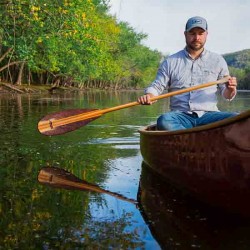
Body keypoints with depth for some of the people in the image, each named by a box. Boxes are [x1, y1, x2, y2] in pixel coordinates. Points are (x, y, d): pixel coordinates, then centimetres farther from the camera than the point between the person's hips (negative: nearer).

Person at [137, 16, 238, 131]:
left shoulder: (217, 61, 15)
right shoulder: (170, 62, 13)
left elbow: (227, 95, 17)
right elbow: (157, 86, 9)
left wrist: (230, 89, -6)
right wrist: (148, 96, -13)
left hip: (208, 115, 1)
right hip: (181, 116, -1)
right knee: (164, 121, -36)